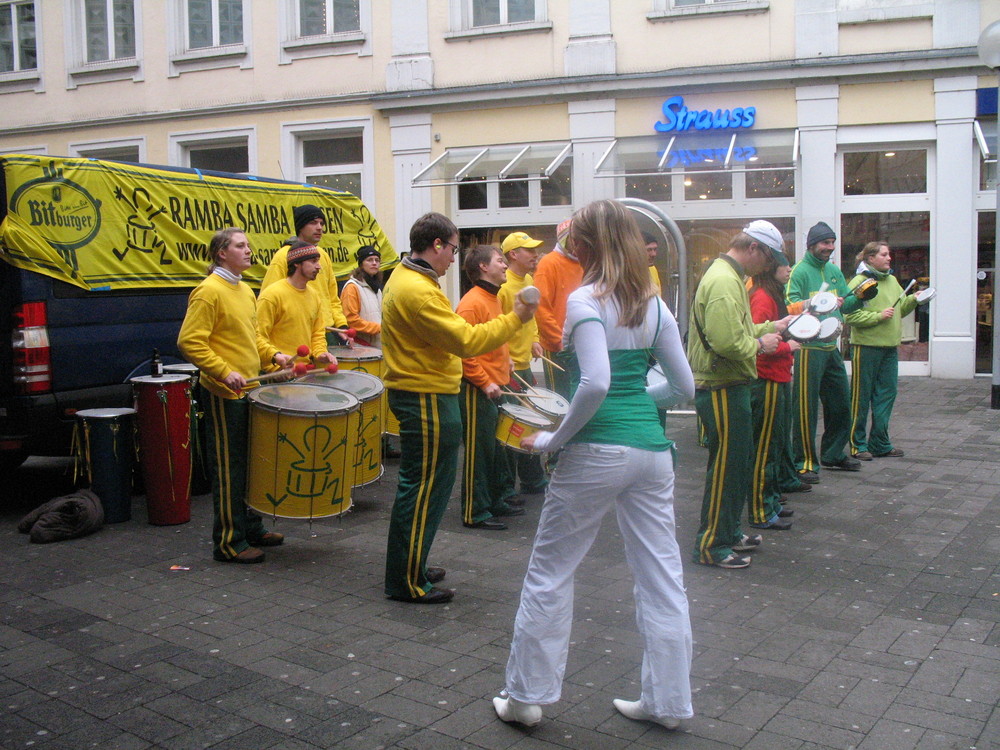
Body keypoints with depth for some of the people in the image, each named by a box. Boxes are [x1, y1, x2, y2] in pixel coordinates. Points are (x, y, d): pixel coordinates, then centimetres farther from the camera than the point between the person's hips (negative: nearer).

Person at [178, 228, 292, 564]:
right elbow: (189, 342, -19)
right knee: (229, 469, -2)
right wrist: (224, 372, -25)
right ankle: (228, 543, 6)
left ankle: (251, 528, 28)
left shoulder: (245, 290, 14)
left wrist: (272, 354, 7)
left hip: (249, 391, 9)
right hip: (224, 395, -9)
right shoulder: (209, 291, -14)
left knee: (249, 464, 16)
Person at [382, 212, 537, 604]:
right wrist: (514, 319, -18)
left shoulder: (402, 276, 13)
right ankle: (406, 582, 6)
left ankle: (410, 568, 30)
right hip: (428, 399, -11)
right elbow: (466, 341, -24)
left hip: (414, 392, 11)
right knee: (424, 489, -3)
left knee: (419, 485, 19)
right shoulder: (417, 290, -22)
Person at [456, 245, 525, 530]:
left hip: (495, 386, 9)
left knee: (496, 448, 17)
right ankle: (475, 514, 9)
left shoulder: (494, 299, 13)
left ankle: (497, 501, 30)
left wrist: (505, 360, 13)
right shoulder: (471, 303, -17)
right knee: (479, 451, -1)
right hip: (478, 390, -9)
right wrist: (485, 383, -21)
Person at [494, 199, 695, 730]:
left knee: (550, 572, 9)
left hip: (596, 453, -6)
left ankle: (526, 696, 19)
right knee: (661, 576, 13)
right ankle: (667, 701, 25)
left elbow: (596, 384, -23)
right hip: (652, 450, 6)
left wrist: (553, 440, -12)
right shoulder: (654, 304, 8)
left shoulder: (585, 301, -10)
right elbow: (683, 386, 10)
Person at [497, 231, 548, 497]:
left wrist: (534, 340, 9)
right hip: (507, 368, -9)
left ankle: (533, 480, 29)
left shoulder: (528, 281, 10)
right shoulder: (503, 286, -18)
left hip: (524, 364, 9)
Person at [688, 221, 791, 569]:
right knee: (725, 466, -2)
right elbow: (726, 342, -29)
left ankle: (729, 532, 32)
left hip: (730, 386, 11)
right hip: (721, 388, -11)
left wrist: (771, 326, 14)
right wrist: (760, 344, -13)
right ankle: (711, 545, 9)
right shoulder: (725, 281, -20)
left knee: (740, 462, 19)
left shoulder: (729, 276, 16)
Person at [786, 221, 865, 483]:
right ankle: (805, 462, 4)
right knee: (806, 406, -4)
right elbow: (792, 306, -20)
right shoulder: (800, 271, -9)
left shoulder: (834, 271, 15)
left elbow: (845, 305, 15)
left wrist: (861, 297, -4)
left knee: (840, 405, 16)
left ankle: (833, 454, 31)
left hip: (832, 347, 8)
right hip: (809, 348, -8)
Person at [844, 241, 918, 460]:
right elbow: (850, 315, -17)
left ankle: (880, 443, 18)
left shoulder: (892, 281, 15)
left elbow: (900, 309, 20)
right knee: (861, 397, 1)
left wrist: (913, 300, 2)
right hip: (865, 346, -7)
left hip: (890, 347, 8)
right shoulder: (859, 282, -9)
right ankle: (858, 444, 10)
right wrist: (878, 316, -19)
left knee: (886, 394, 9)